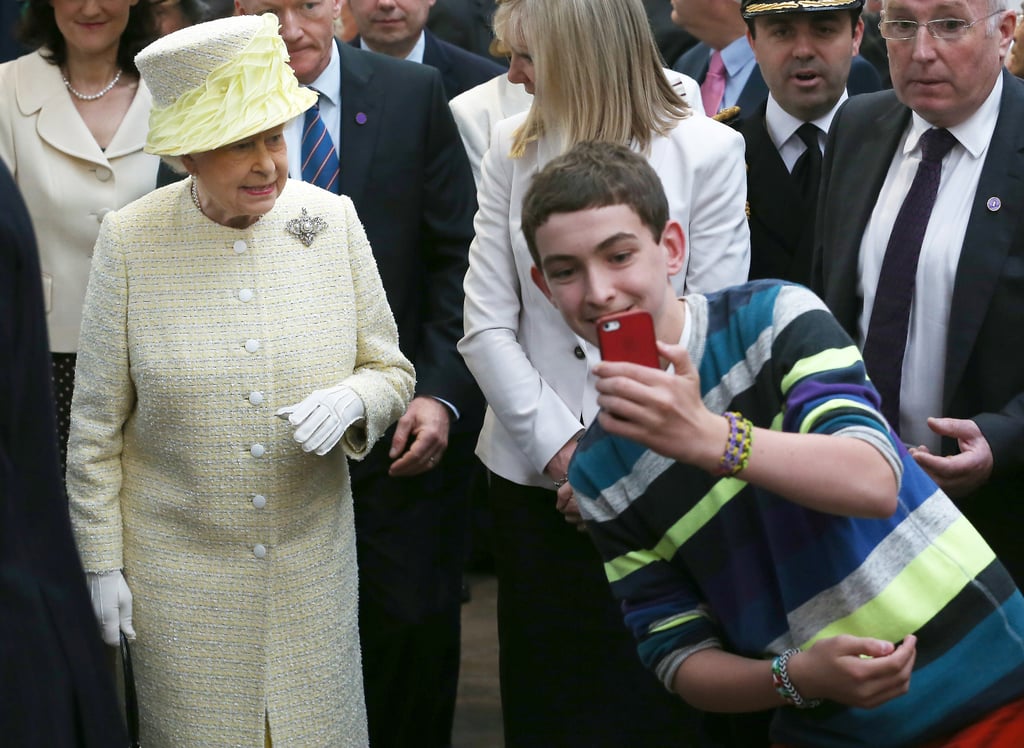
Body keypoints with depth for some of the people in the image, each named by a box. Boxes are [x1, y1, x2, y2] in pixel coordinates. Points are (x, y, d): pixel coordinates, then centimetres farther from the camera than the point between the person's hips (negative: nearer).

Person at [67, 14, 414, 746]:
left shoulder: (331, 220, -4)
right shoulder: (130, 240, -9)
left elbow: (393, 371, 4)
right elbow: (97, 425, -2)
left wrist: (354, 399, -19)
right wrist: (102, 564, -2)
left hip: (313, 562, 2)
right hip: (179, 569, -2)